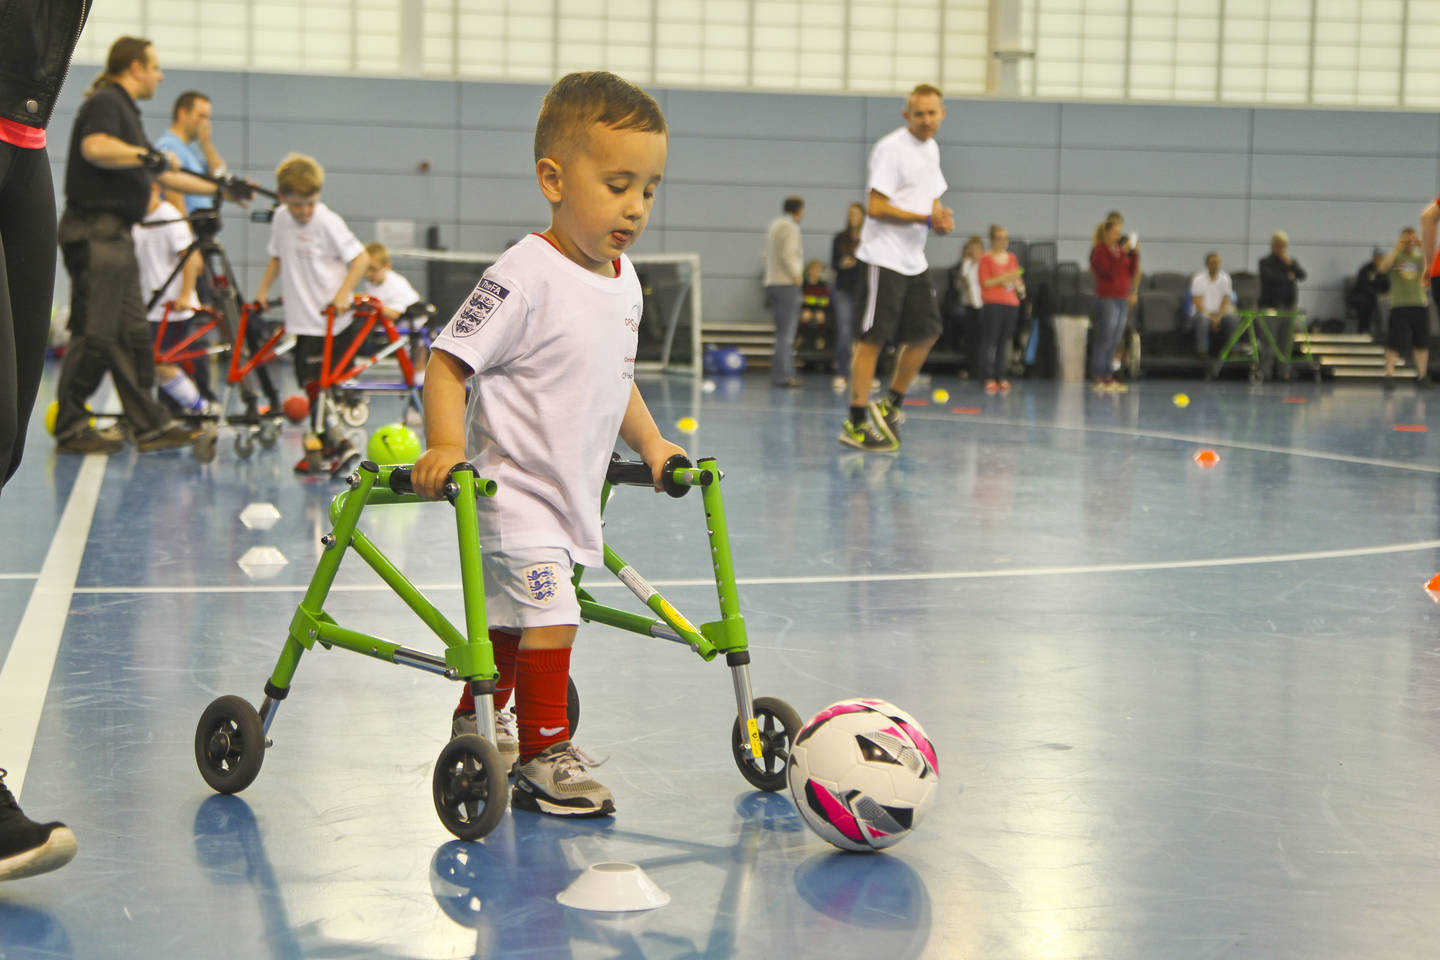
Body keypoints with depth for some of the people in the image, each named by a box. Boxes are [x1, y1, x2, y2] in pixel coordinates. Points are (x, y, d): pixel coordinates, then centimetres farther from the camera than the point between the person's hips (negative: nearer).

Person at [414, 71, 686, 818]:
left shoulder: (624, 282, 7)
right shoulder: (526, 277, -20)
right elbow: (447, 362, -19)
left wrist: (650, 445, 15)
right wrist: (446, 446, -31)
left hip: (572, 496, 8)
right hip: (512, 486, -8)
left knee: (515, 620, 20)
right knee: (550, 615, -16)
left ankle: (476, 727, 38)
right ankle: (545, 754, -4)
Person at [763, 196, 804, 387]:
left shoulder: (774, 225, 16)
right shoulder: (790, 227, -11)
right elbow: (787, 255, -22)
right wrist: (796, 275, -12)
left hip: (772, 283, 9)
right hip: (786, 285, -9)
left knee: (784, 333, 13)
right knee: (786, 334, -8)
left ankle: (787, 373, 16)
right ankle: (782, 375, -9)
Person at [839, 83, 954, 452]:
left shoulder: (931, 149, 14)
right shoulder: (891, 148, -13)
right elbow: (875, 207, -19)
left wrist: (940, 217, 3)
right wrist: (926, 219, -21)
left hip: (914, 260, 9)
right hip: (883, 258, -9)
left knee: (926, 332, 10)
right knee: (871, 338, -7)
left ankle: (891, 405, 24)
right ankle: (856, 423, -4)